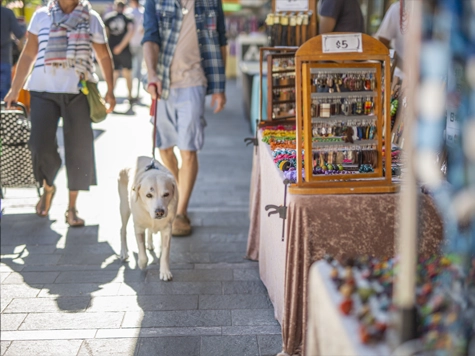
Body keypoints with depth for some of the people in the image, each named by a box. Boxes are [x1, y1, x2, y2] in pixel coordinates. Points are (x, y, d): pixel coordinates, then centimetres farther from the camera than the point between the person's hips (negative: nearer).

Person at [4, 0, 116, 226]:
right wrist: (14, 89, 11)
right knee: (40, 145, -5)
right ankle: (47, 187, 27)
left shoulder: (91, 19, 8)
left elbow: (104, 56, 14)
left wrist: (110, 90, 7)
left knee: (78, 149, -1)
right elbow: (28, 54, 12)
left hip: (77, 92, 0)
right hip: (43, 90, 0)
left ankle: (72, 208, 13)